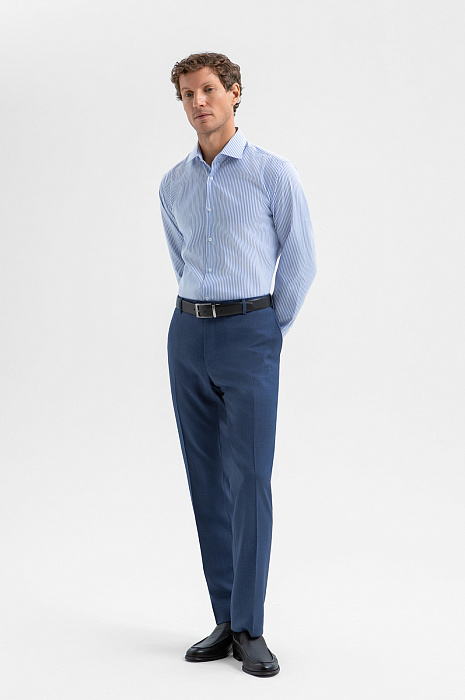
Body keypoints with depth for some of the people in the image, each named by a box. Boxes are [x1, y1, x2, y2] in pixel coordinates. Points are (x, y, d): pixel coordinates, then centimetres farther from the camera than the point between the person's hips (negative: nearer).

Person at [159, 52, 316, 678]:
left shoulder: (272, 172, -3)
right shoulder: (173, 185, 12)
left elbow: (300, 260, 1)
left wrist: (271, 332, 4)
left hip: (249, 333, -5)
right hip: (188, 334, 5)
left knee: (249, 481, -10)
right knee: (208, 483, 5)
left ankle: (250, 631, -3)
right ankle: (227, 621, 13)